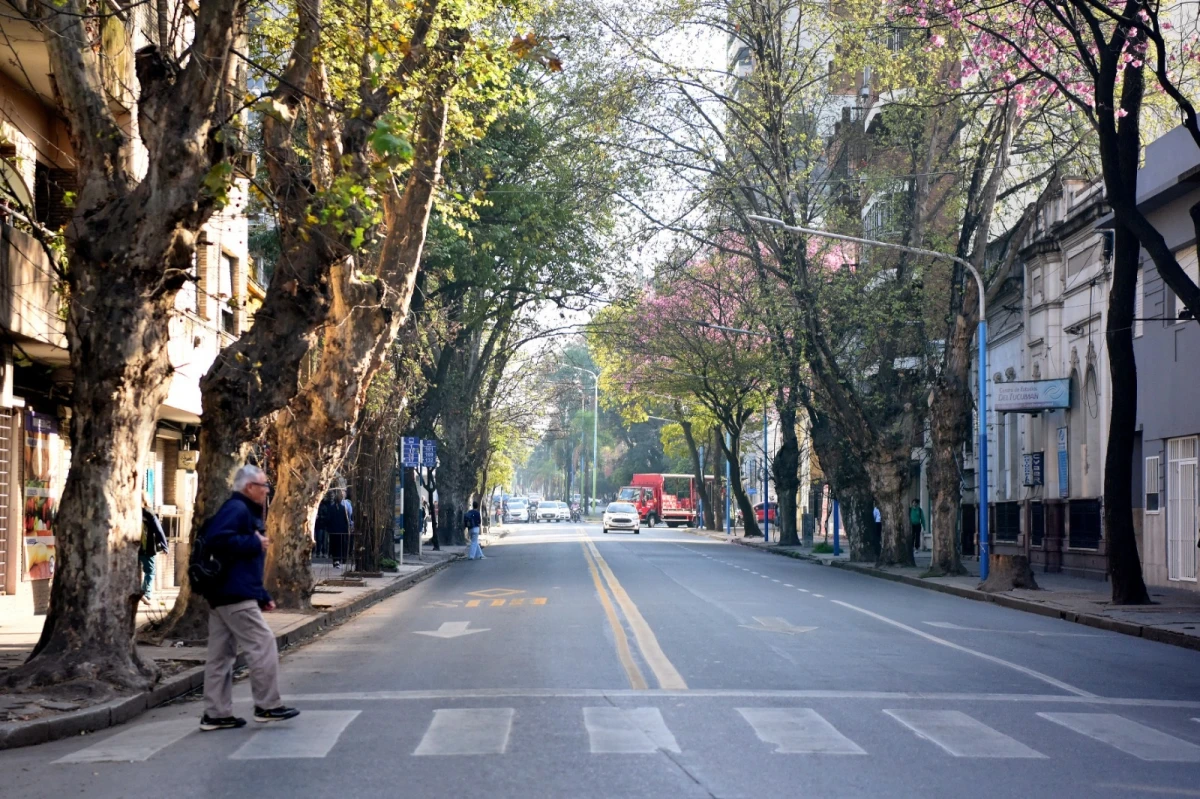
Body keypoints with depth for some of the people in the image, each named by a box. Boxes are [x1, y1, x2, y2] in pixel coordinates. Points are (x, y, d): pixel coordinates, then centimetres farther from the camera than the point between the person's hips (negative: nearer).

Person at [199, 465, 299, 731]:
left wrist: (262, 596, 22)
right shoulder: (237, 509, -11)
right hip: (235, 595, -11)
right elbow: (217, 539, -28)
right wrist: (254, 543, -18)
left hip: (222, 594, 11)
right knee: (262, 644, -5)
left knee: (221, 654, 10)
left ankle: (215, 714, 12)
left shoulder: (245, 511, 22)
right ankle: (268, 706, 0)